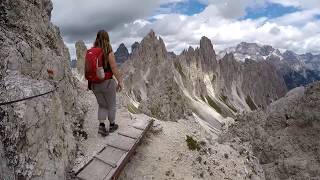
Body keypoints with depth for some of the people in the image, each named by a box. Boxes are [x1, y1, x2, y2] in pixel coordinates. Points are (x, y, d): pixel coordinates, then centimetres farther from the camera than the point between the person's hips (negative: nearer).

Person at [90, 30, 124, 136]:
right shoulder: (109, 53, -16)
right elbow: (114, 69, -16)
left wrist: (90, 82, 16)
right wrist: (120, 81, -5)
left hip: (95, 84, 5)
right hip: (107, 83, -5)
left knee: (102, 105, 20)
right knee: (112, 105, 16)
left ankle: (102, 126, 9)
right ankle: (112, 125, 30)